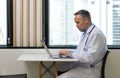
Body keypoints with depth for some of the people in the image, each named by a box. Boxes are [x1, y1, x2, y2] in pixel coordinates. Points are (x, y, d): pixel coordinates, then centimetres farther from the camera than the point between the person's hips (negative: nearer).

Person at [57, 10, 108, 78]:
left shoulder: (96, 34, -16)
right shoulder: (86, 33, 13)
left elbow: (90, 58, -24)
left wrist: (71, 54, -15)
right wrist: (68, 52, 4)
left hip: (90, 70, -9)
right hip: (80, 66, 9)